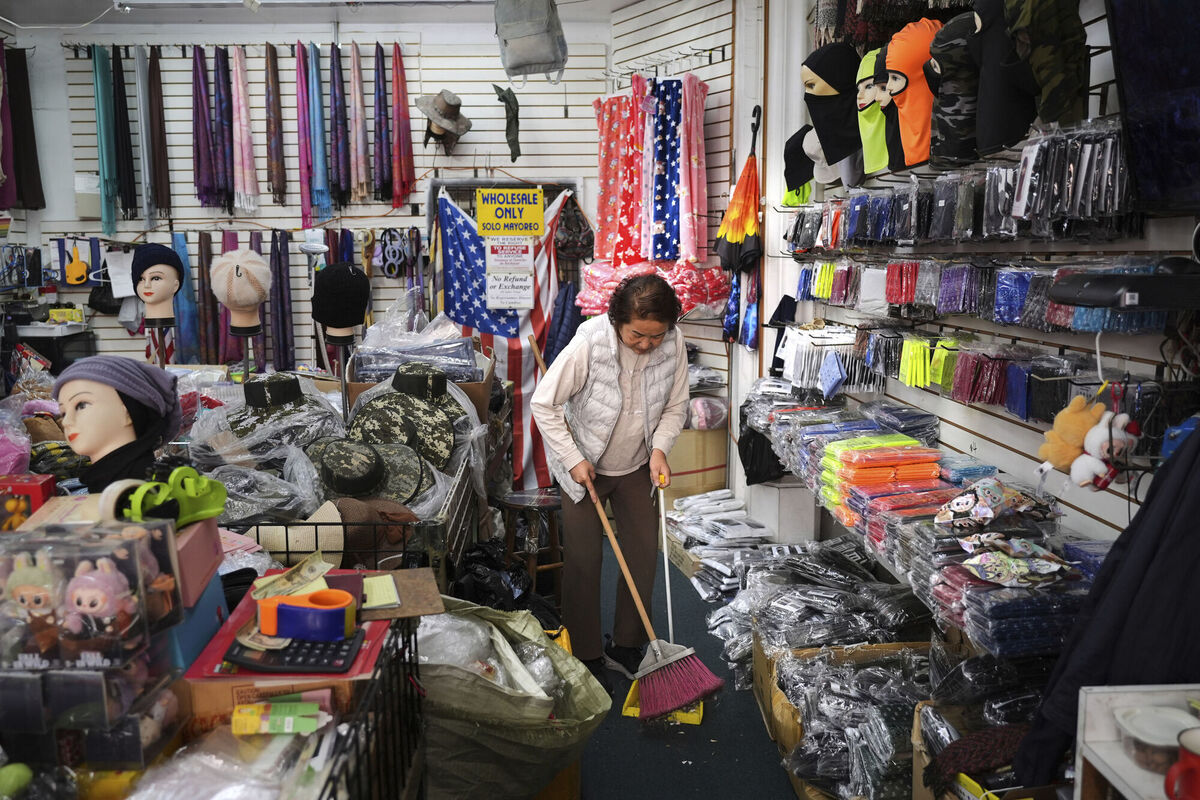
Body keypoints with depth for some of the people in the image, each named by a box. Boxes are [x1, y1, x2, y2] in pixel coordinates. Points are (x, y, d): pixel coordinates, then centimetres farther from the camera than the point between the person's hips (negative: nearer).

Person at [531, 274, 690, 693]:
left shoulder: (673, 344, -17)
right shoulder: (589, 343, -28)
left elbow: (675, 406, -1)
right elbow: (544, 403, -19)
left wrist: (659, 449, -17)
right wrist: (574, 459, -19)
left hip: (636, 467, 4)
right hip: (584, 466, -4)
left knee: (644, 553, 6)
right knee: (583, 560, 0)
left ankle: (626, 647, 25)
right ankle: (586, 656, 17)